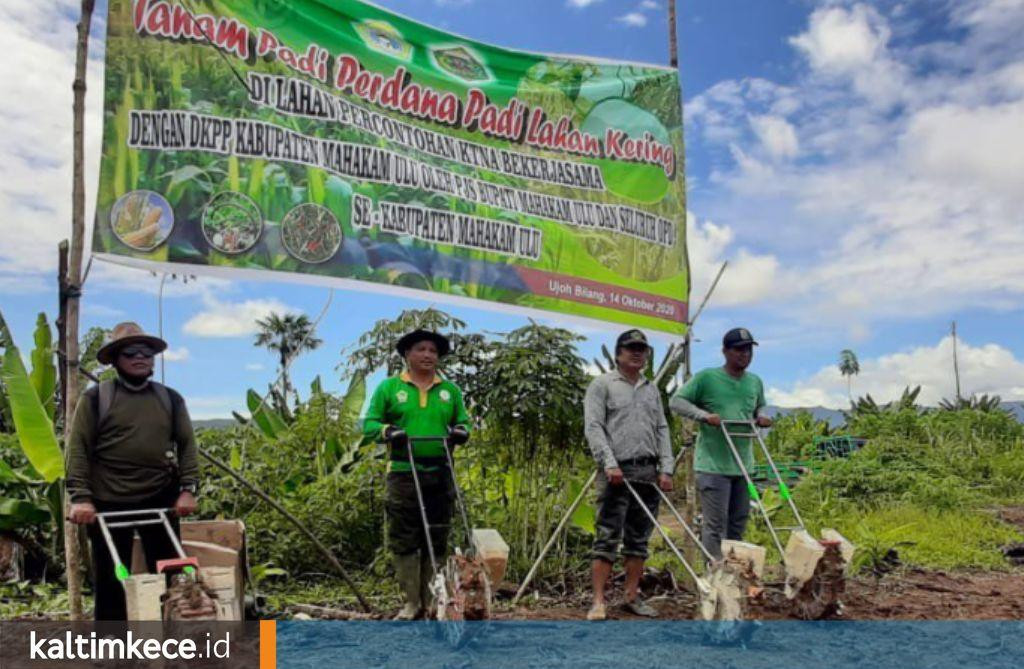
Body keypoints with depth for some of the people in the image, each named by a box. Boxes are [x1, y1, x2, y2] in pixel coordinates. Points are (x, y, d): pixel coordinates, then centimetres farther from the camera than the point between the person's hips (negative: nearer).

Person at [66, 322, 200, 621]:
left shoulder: (170, 399, 9)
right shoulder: (95, 398, 1)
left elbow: (186, 445, 6)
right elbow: (78, 449, -4)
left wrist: (188, 488, -6)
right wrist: (80, 497, -13)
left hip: (160, 498, 2)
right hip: (108, 502, -2)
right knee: (110, 580, 5)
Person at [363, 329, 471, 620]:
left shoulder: (450, 390, 14)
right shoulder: (389, 387, 6)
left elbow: (463, 419, 16)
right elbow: (370, 423, 6)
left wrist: (461, 430, -7)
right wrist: (386, 431, -15)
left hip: (440, 474, 2)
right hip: (404, 473, -2)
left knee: (437, 539, 6)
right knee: (404, 539, 0)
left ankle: (432, 601, 16)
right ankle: (412, 602, 9)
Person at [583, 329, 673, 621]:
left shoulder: (652, 389, 19)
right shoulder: (602, 385, 1)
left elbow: (662, 429, 16)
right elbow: (593, 427, -7)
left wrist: (666, 468, 4)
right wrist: (609, 463, -17)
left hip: (648, 473, 6)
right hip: (616, 472, -6)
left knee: (639, 539, 9)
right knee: (608, 538, -7)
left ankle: (632, 597, 17)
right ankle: (598, 602, -5)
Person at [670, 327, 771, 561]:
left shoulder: (755, 382, 11)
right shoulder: (706, 377, -7)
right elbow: (676, 401, -5)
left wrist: (761, 418, 3)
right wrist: (705, 415, -19)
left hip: (743, 465, 6)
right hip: (713, 465, -6)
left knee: (738, 525, 14)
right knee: (716, 525, -4)